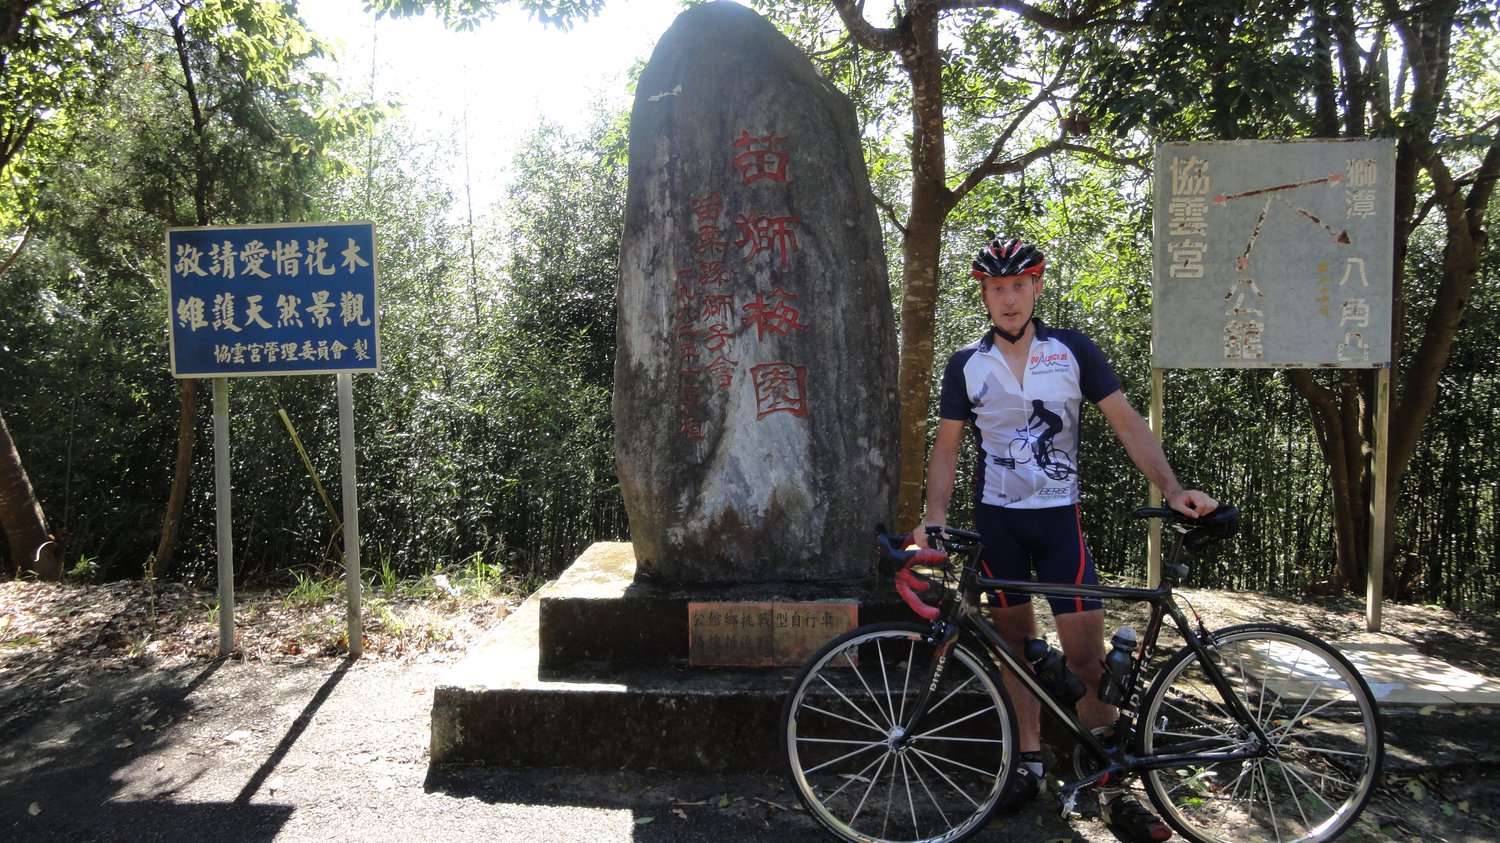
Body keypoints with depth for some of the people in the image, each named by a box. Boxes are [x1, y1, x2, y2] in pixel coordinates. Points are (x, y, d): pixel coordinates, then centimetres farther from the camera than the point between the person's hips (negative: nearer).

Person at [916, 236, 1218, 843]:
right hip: (994, 520, 2)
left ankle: (1112, 786, 6)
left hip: (1058, 517, -1)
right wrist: (935, 515, -9)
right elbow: (947, 446, 4)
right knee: (1016, 642, 10)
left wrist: (1171, 488, -13)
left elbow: (1127, 423, -1)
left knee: (1085, 654, -6)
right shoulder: (966, 366, 3)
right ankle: (1030, 762, 24)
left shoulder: (1074, 350, 0)